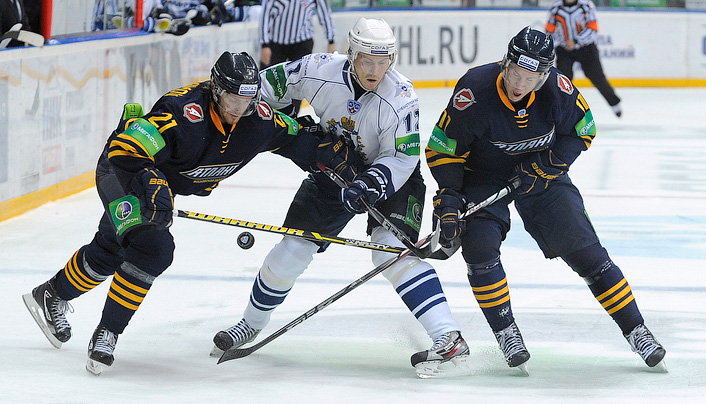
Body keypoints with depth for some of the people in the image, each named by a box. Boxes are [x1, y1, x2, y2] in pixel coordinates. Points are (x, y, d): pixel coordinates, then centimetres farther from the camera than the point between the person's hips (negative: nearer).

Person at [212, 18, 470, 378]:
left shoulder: (400, 98, -30)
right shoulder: (319, 72, -22)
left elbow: (402, 158, -25)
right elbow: (271, 82, -4)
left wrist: (370, 184, -38)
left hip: (389, 175, -4)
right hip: (334, 170, 4)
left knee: (391, 249, -25)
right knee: (292, 249, 3)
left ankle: (449, 338, -31)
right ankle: (251, 324, 28)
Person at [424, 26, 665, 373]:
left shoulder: (558, 88, -24)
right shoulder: (475, 92, -30)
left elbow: (582, 130, -6)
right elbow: (443, 149, -18)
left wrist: (545, 165, -19)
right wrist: (447, 202, -25)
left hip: (543, 172, 1)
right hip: (483, 174, -1)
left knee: (584, 249, -4)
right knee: (480, 244, -23)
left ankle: (635, 330, 7)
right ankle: (506, 334, -6)